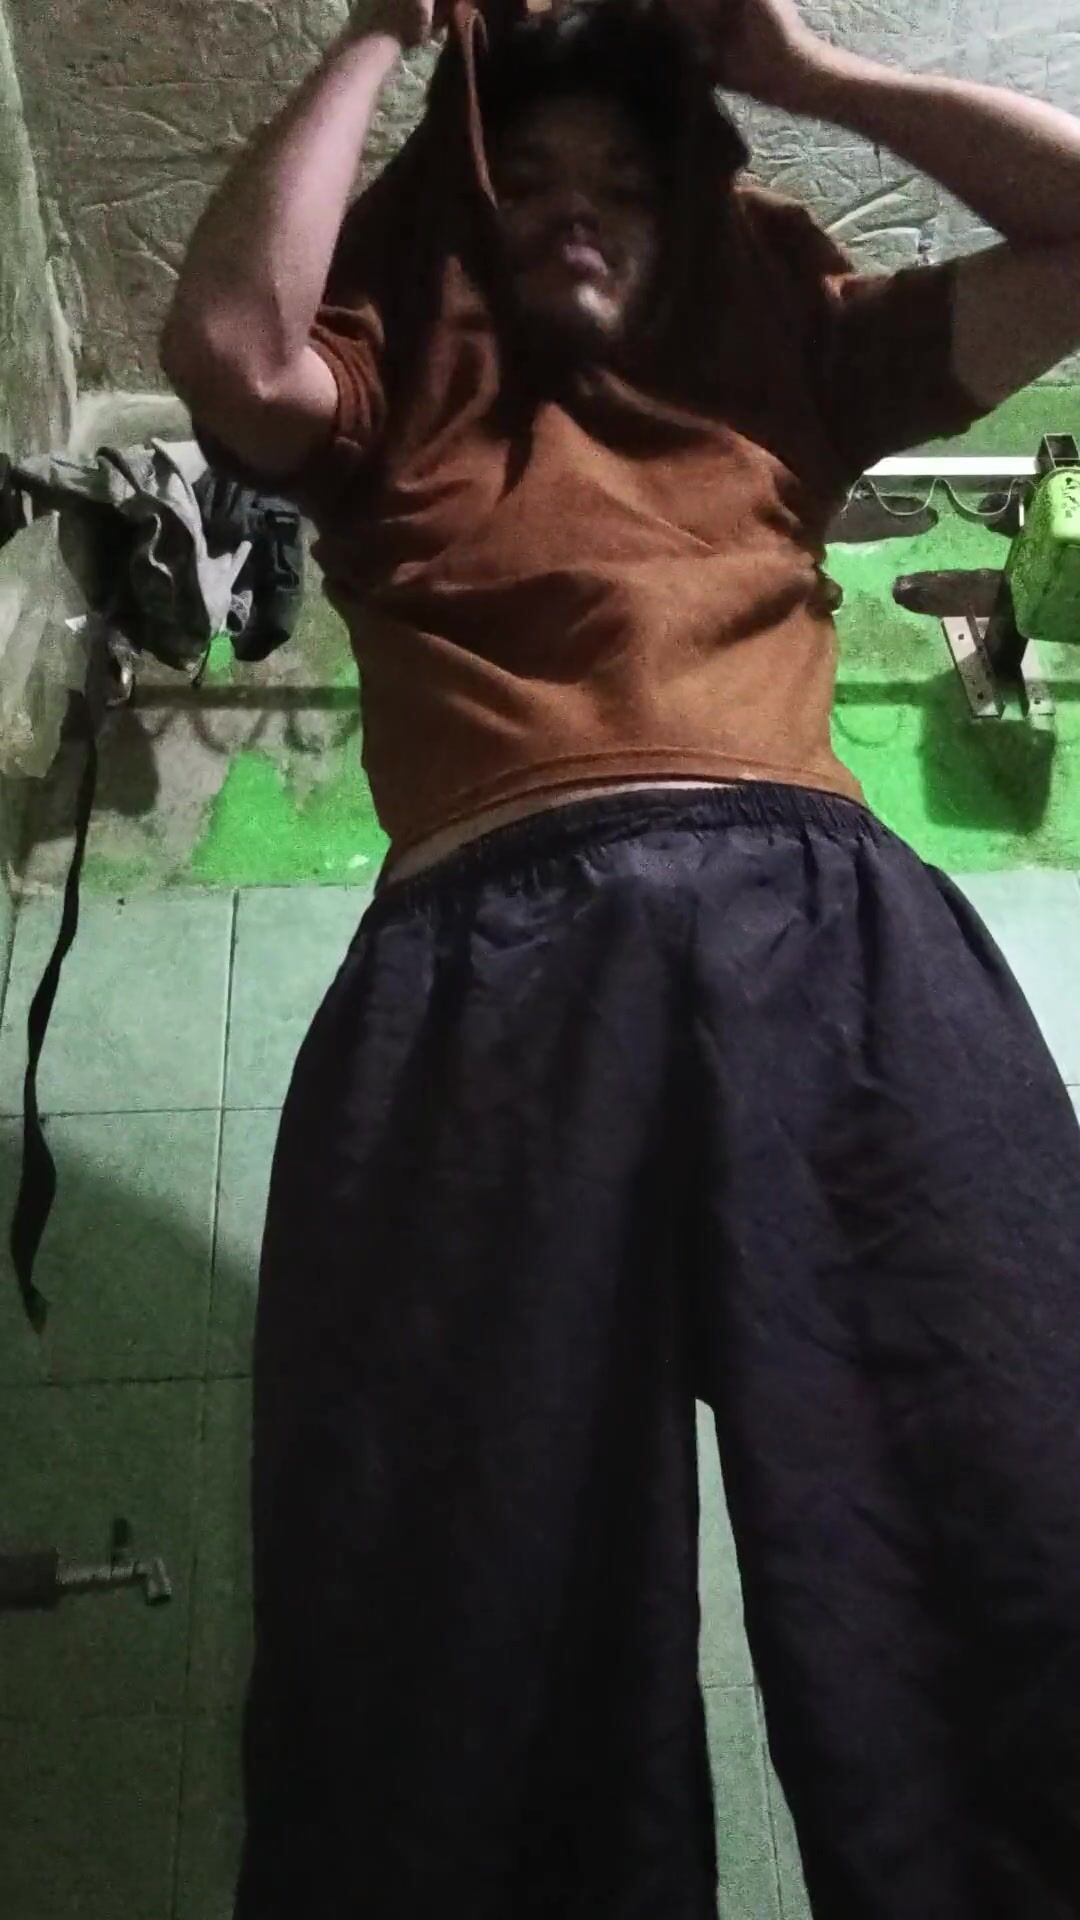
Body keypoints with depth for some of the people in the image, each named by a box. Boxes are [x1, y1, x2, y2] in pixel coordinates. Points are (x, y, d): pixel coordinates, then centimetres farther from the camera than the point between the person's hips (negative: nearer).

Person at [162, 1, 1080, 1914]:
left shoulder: (788, 363, 35)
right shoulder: (396, 405, 31)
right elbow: (229, 343, 9)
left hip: (826, 921, 1)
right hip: (489, 959, 0)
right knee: (470, 1625, -15)